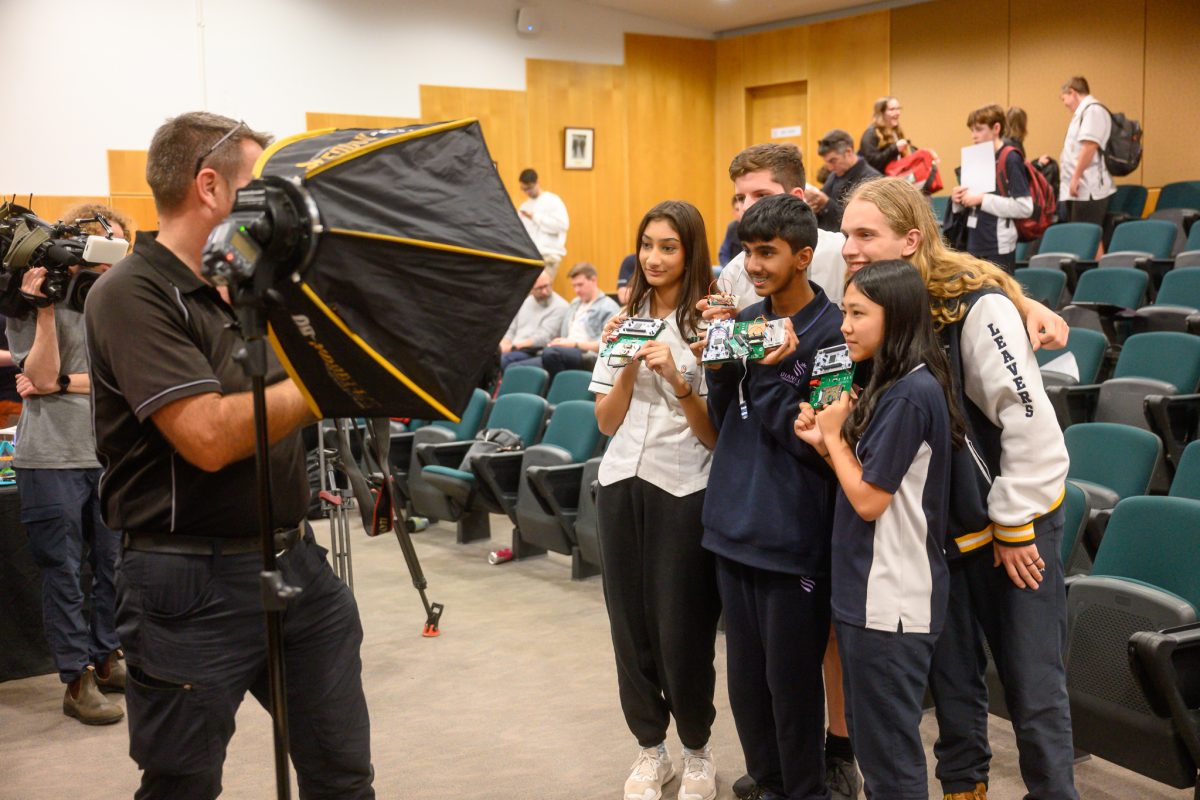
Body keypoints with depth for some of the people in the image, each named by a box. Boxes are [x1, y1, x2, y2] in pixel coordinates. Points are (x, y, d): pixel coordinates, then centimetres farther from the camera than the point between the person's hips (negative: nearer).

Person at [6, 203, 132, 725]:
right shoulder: (31, 303, 0)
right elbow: (42, 376, -11)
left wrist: (62, 382, -9)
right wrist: (43, 308, -15)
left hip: (110, 454, 5)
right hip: (51, 457, -4)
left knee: (113, 564, 11)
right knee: (63, 570, 1)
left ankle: (106, 658, 26)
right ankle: (77, 679, 7)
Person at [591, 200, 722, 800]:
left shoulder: (707, 325, -6)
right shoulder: (626, 319, 9)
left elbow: (715, 433, -7)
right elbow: (606, 422, 7)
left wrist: (676, 376, -20)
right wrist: (628, 367, -8)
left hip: (684, 491, -4)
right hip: (621, 484, 5)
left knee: (681, 631, 1)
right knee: (630, 622, 9)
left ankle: (698, 750, 22)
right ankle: (650, 748, 25)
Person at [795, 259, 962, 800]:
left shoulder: (910, 395, -20)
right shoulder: (891, 386, 10)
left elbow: (869, 500, -20)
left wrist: (835, 436, -7)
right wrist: (825, 442, 0)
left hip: (890, 602, -10)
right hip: (867, 592, 10)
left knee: (888, 753, 2)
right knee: (870, 738, 20)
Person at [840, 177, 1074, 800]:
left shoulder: (977, 305, -21)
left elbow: (1029, 420, -22)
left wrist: (1013, 526, -17)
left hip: (1014, 517, -6)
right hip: (933, 524, 6)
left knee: (1033, 685, 2)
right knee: (950, 675, 15)